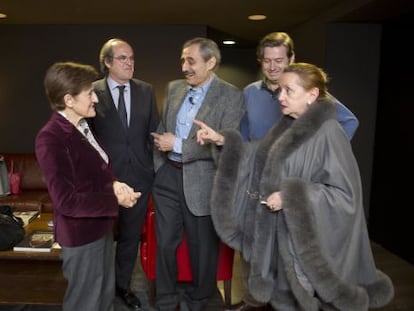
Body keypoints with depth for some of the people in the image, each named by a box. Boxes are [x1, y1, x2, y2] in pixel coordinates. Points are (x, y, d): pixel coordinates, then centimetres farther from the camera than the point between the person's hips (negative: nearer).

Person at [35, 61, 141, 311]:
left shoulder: (83, 126, 3)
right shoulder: (51, 138, -24)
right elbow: (67, 201, -27)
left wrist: (114, 184, -7)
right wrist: (115, 199, -21)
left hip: (101, 226, 8)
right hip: (81, 234, -8)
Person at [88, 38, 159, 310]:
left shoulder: (146, 91, 3)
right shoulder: (92, 92, -6)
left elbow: (154, 131, 7)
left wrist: (155, 166, 2)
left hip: (140, 175, 3)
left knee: (131, 235, 17)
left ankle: (123, 284, 39)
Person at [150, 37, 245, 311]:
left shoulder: (231, 96, -11)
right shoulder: (174, 88, 6)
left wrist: (178, 145, -18)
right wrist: (159, 164, 7)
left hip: (202, 181, -4)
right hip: (168, 177, 5)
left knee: (203, 246, 14)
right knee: (165, 243, 15)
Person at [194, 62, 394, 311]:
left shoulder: (328, 133, -18)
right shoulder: (288, 127, 5)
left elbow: (346, 194, -19)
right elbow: (259, 159, 9)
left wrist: (291, 196, -25)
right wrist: (222, 141, -3)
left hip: (310, 239, -7)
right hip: (281, 232, 7)